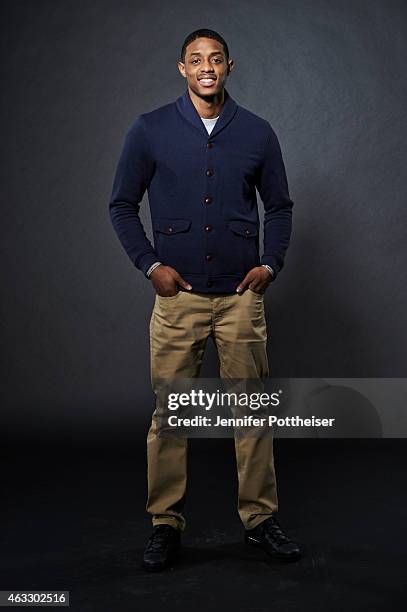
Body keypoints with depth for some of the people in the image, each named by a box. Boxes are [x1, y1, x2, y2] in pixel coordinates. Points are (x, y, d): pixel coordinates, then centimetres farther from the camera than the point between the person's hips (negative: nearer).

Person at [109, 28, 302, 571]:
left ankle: (260, 519, 19)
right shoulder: (150, 130, 2)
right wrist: (150, 265, -4)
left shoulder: (257, 133, 6)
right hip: (177, 296, -1)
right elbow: (122, 205, 6)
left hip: (242, 296, 1)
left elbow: (279, 206, 14)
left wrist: (270, 264, 0)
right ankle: (166, 524, 15)